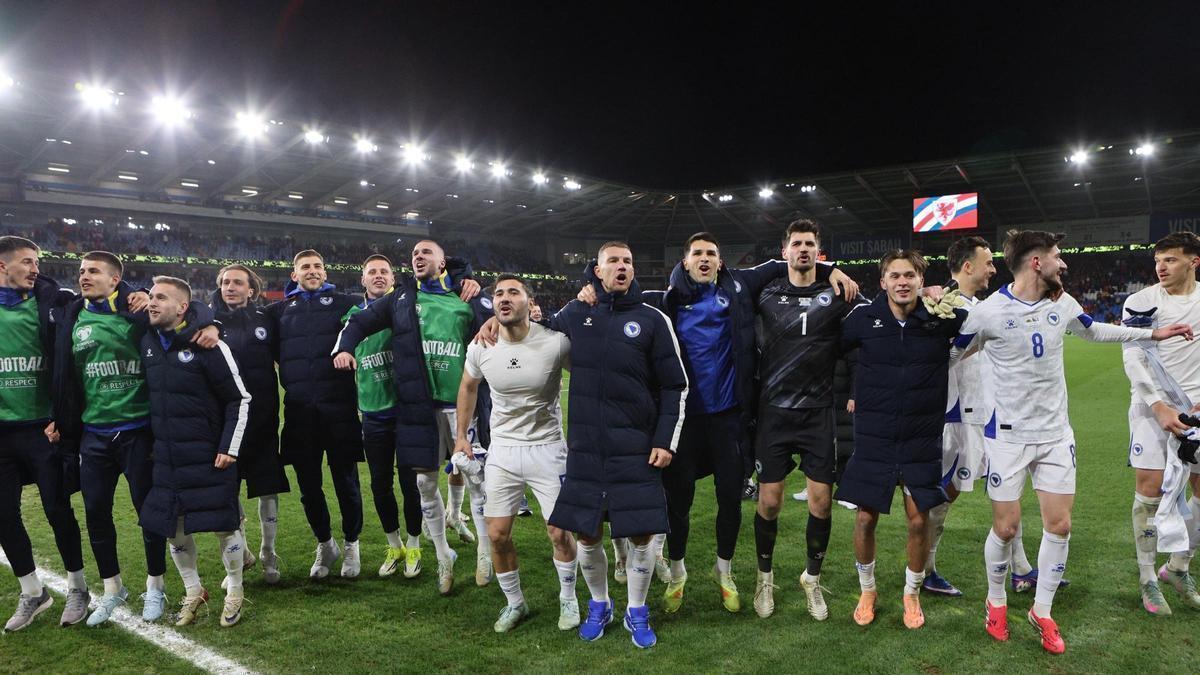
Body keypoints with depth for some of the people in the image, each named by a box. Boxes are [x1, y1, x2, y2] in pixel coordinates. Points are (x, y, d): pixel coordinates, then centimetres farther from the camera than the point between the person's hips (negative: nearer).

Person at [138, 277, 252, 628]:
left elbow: (239, 399, -9)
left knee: (225, 525, 2)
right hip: (165, 458, 6)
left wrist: (229, 448, -11)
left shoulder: (209, 346, -14)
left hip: (209, 457, -5)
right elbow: (150, 396, 18)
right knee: (173, 528, 11)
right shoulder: (147, 343, 4)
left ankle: (234, 593, 22)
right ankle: (193, 592, 31)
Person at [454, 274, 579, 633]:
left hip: (547, 447, -3)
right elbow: (468, 387, 13)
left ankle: (568, 600, 27)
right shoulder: (481, 347, -8)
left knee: (559, 532, 1)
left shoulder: (555, 342, -18)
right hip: (502, 449, 3)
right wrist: (462, 436, 15)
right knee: (497, 535, 5)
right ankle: (514, 603, 27)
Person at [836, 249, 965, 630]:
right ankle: (867, 591, 29)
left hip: (922, 439, 0)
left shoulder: (942, 318, -6)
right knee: (866, 518, 6)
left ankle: (912, 593, 28)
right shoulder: (864, 319, -6)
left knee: (919, 520, 4)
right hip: (873, 438, 0)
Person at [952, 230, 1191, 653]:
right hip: (1008, 435, -5)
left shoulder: (1063, 304, 2)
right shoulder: (990, 312, -15)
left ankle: (1042, 612, 24)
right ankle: (996, 602, 27)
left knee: (1059, 526, 6)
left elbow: (1095, 331, 23)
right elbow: (948, 356, -4)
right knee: (1005, 528, 2)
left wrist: (1152, 334, 26)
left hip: (1056, 433, 5)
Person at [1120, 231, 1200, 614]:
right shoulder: (1141, 302, -5)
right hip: (1154, 406, -4)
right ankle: (1147, 579, 9)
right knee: (1150, 490, -6)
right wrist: (1159, 406, -18)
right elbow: (1133, 359, -10)